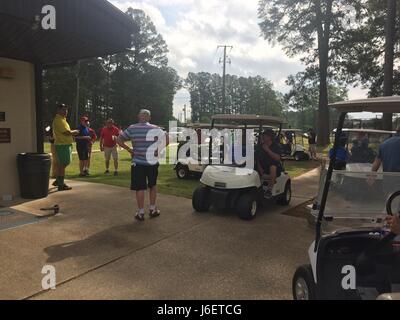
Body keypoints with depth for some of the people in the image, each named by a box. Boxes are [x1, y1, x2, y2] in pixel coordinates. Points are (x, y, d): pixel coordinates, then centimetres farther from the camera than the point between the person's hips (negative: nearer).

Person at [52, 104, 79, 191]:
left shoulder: (62, 119, 18)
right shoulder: (58, 120, -15)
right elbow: (66, 132, -22)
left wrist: (72, 133, 8)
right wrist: (74, 132, -5)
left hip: (65, 144, 11)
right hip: (62, 145, -11)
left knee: (62, 164, 19)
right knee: (63, 164, -8)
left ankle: (59, 181, 32)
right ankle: (61, 185, -4)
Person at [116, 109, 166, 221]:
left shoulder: (132, 129, -3)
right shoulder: (155, 129, -3)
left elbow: (119, 140, -3)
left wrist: (129, 149, 2)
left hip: (138, 163, -1)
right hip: (152, 162, 1)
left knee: (140, 188, 5)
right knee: (153, 185, 19)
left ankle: (141, 213, 9)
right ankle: (152, 209, 23)